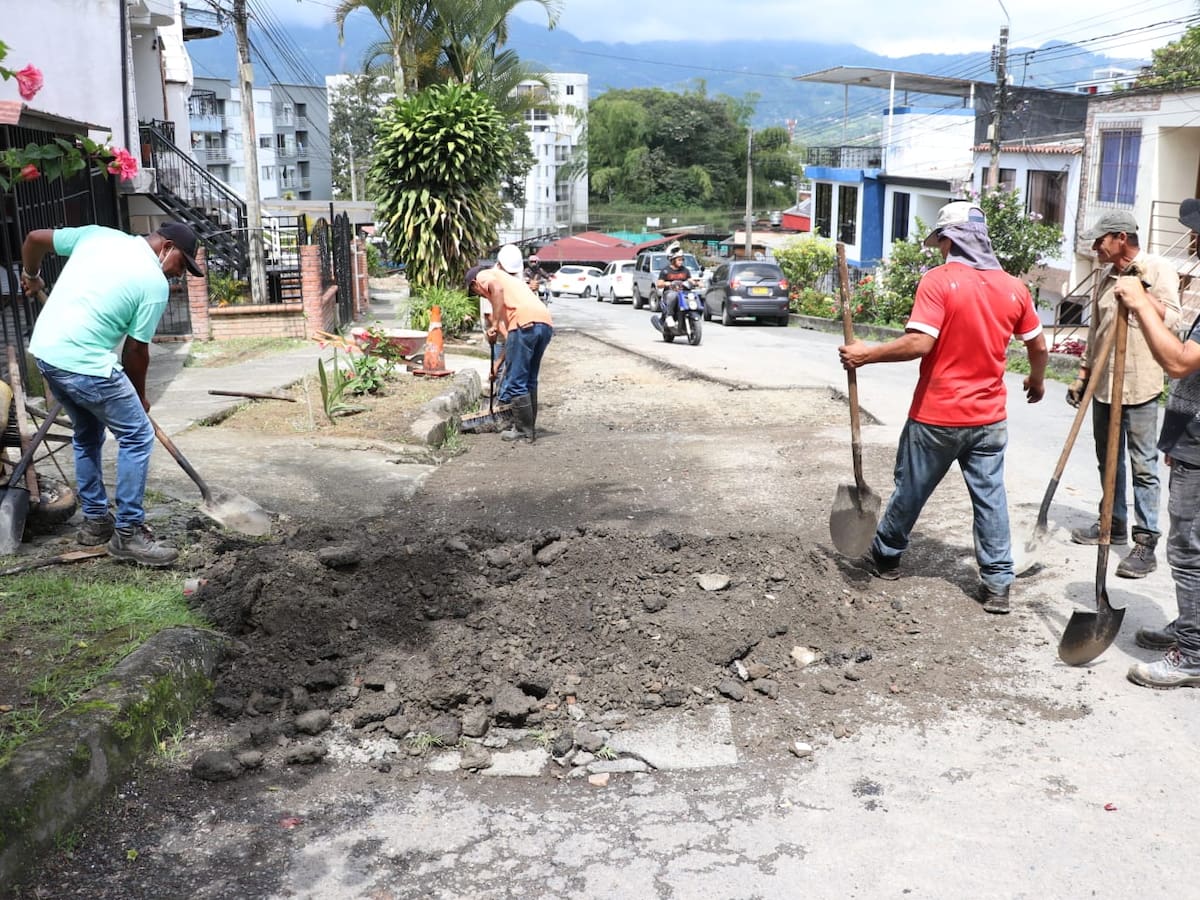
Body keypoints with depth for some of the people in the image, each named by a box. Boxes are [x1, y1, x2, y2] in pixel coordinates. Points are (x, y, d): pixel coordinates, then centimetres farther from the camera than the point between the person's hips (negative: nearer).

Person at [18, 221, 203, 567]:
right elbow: (136, 349, -3)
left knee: (87, 434, 23)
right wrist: (139, 396, 13)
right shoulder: (155, 283, -8)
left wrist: (31, 276, 36)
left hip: (45, 351, 9)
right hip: (85, 365, -8)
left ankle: (95, 520, 31)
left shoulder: (98, 234, 9)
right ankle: (128, 532, 2)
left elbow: (34, 238, 16)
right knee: (137, 437, 1)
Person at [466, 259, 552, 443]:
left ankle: (524, 432, 4)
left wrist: (494, 325, -7)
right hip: (546, 324, 8)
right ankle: (529, 427, 25)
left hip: (525, 322, -8)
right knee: (529, 380, 19)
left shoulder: (483, 276, 17)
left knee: (516, 382, 0)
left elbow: (497, 288, -11)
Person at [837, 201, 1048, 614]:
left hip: (937, 415, -4)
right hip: (989, 417, 4)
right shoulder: (1013, 286, 2)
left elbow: (919, 343, -23)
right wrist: (1036, 381, 31)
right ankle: (997, 584, 10)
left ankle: (885, 557, 31)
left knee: (911, 488, 13)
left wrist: (866, 355, -12)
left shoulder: (938, 281, -14)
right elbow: (1038, 347, 11)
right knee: (990, 496, 9)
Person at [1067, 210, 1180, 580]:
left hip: (1139, 386, -7)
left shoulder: (1158, 269, -6)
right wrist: (1082, 375, 18)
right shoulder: (1108, 277, 15)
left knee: (1143, 465, -4)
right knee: (1108, 460, 15)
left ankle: (1146, 542, -2)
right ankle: (1114, 524, 29)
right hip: (1103, 384, 7)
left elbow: (1171, 318, -17)